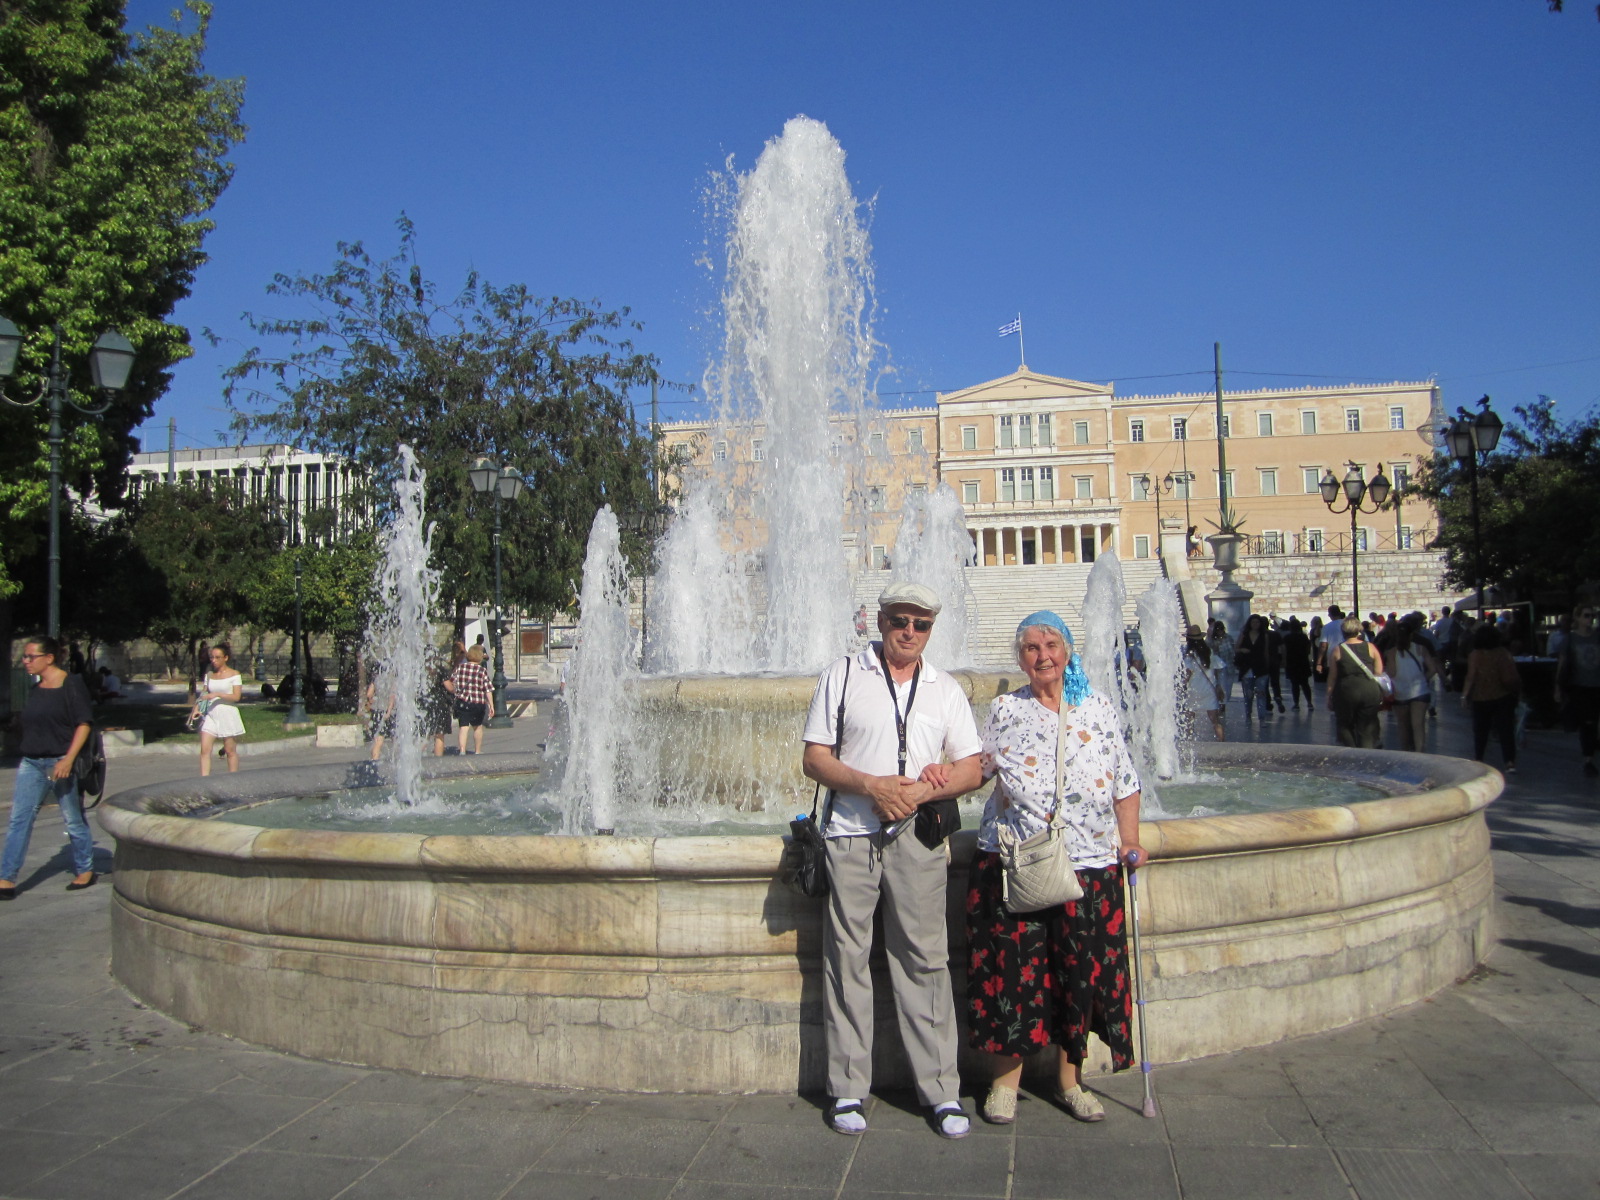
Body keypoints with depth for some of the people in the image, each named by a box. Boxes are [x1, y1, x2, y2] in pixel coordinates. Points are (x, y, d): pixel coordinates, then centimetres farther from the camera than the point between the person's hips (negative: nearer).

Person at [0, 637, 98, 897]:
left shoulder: (72, 685, -9)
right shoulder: (35, 690, 12)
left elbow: (83, 724, -13)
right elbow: (32, 727, 20)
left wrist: (68, 759, -20)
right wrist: (25, 754, 18)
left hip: (61, 762, -7)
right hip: (31, 763, 7)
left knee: (73, 820, 5)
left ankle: (85, 871, 19)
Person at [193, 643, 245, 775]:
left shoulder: (234, 675, -3)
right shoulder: (209, 675, 10)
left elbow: (236, 696, -11)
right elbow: (204, 695, 11)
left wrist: (217, 695, -21)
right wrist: (197, 708, -8)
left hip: (228, 714, -4)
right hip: (210, 715, 4)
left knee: (230, 751, 4)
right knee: (205, 750, -8)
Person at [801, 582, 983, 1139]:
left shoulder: (946, 690, 13)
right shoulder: (842, 675, 7)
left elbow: (971, 768, 9)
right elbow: (814, 758, 3)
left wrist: (922, 790, -9)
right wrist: (870, 785, -13)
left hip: (918, 837, 1)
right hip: (850, 835, -1)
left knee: (925, 959, 0)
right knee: (846, 959, 2)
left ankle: (941, 1090, 9)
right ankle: (847, 1089, 12)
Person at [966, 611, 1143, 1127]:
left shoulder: (1099, 710, 8)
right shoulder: (1004, 710, 7)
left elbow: (1125, 782, 11)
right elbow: (976, 768, 10)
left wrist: (1129, 840, 2)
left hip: (1088, 863, 1)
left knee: (1081, 970, 6)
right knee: (1011, 967, 0)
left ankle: (1070, 1079, 23)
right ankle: (1006, 1078, 16)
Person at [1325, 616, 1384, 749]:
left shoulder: (1337, 651, -2)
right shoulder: (1370, 648, 1)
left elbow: (1332, 678, -1)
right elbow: (1379, 674, 2)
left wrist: (1329, 697, 5)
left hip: (1346, 692, -1)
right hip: (1370, 692, 1)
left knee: (1345, 727, 14)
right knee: (1368, 729, 8)